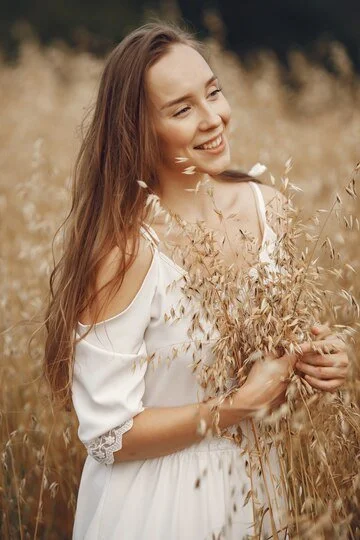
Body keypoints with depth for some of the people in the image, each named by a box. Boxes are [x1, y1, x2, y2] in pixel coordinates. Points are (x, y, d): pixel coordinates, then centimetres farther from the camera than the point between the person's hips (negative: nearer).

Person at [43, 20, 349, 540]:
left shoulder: (270, 207, -8)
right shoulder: (127, 250, -25)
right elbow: (108, 435, -21)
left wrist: (318, 358, -12)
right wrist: (242, 404, -23)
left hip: (256, 487, 5)